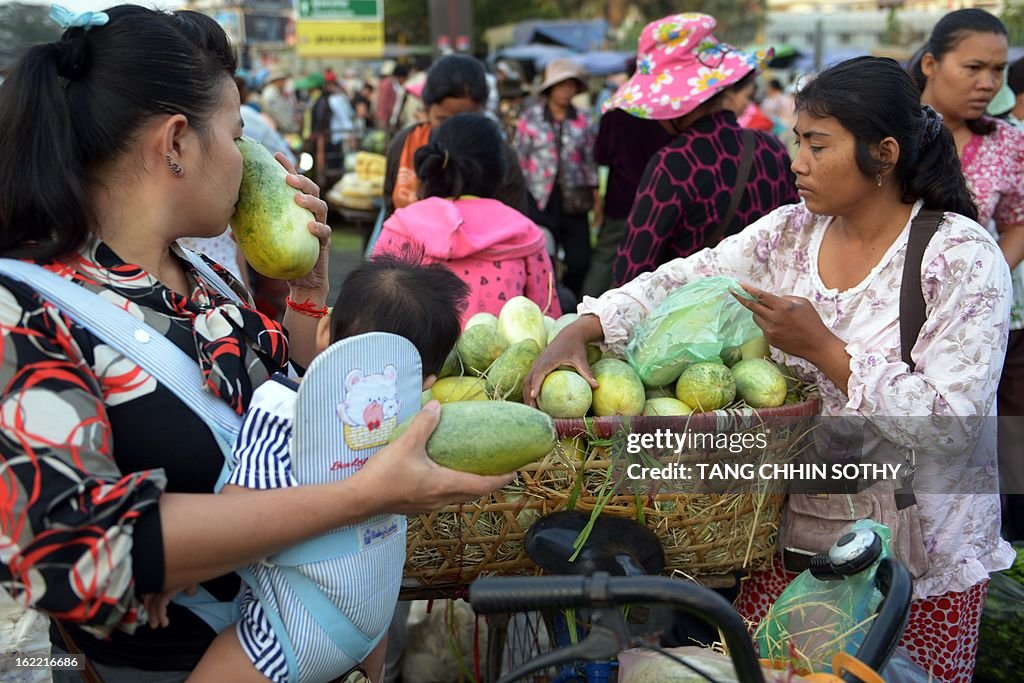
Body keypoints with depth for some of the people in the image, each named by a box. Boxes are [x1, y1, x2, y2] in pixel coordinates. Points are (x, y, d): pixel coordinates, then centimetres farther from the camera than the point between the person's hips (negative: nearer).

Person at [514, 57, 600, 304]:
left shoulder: (583, 121, 7)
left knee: (580, 260, -2)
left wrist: (597, 199, 5)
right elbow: (519, 158, 4)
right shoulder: (531, 117, 2)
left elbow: (591, 161, 9)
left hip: (574, 200, 2)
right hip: (541, 200, -2)